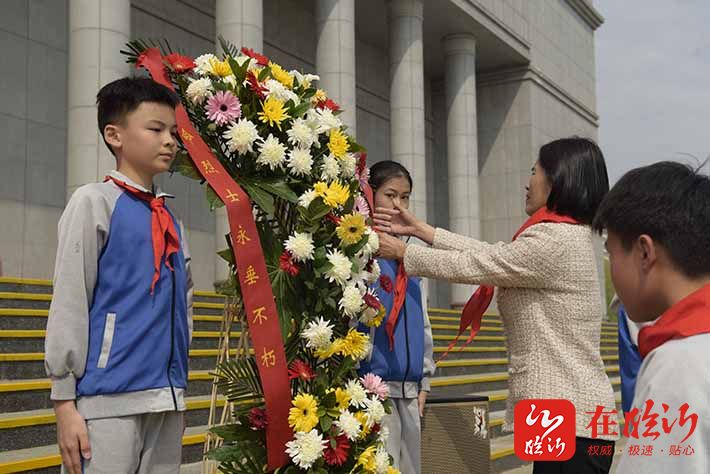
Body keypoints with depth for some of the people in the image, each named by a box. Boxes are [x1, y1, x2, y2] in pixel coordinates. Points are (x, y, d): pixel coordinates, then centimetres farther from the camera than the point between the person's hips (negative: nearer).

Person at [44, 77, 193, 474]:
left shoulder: (171, 220, 14)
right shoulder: (95, 201, -3)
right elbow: (69, 302, -6)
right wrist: (65, 400, -9)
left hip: (168, 398, 6)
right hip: (109, 397, -6)